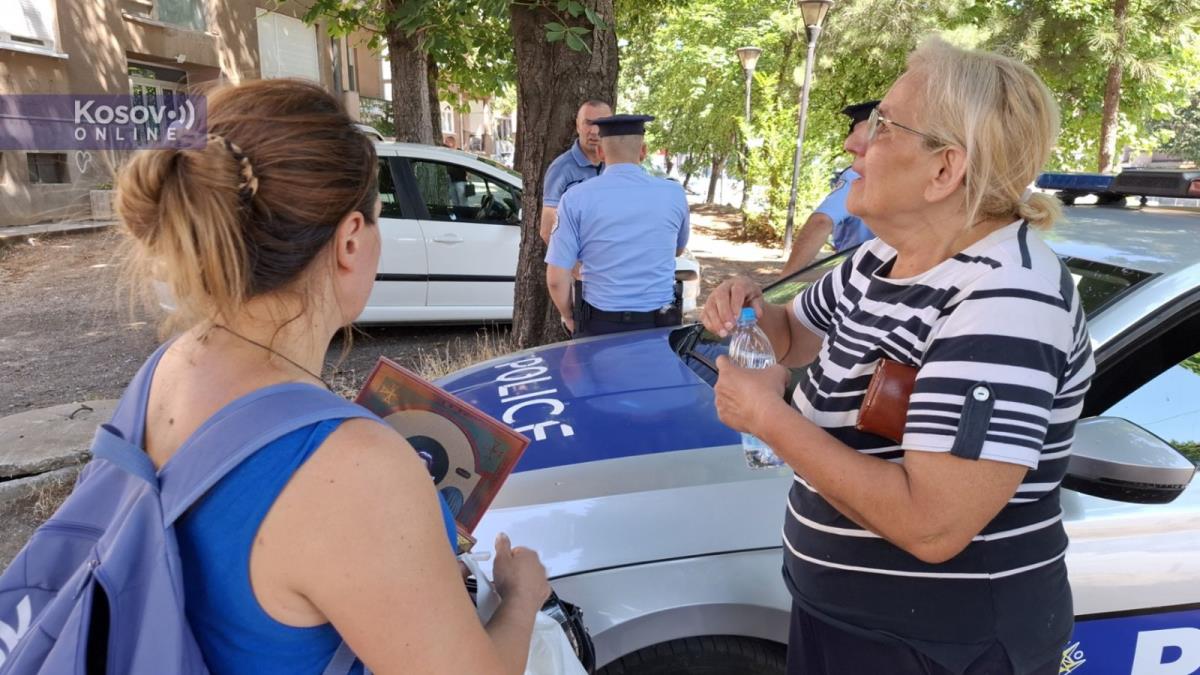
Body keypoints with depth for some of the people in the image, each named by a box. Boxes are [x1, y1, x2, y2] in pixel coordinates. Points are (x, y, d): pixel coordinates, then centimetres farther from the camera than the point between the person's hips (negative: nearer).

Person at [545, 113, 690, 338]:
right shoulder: (674, 194, -2)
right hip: (660, 323, 2)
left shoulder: (576, 198, -9)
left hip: (599, 324, -1)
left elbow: (556, 278, -10)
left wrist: (570, 318, 8)